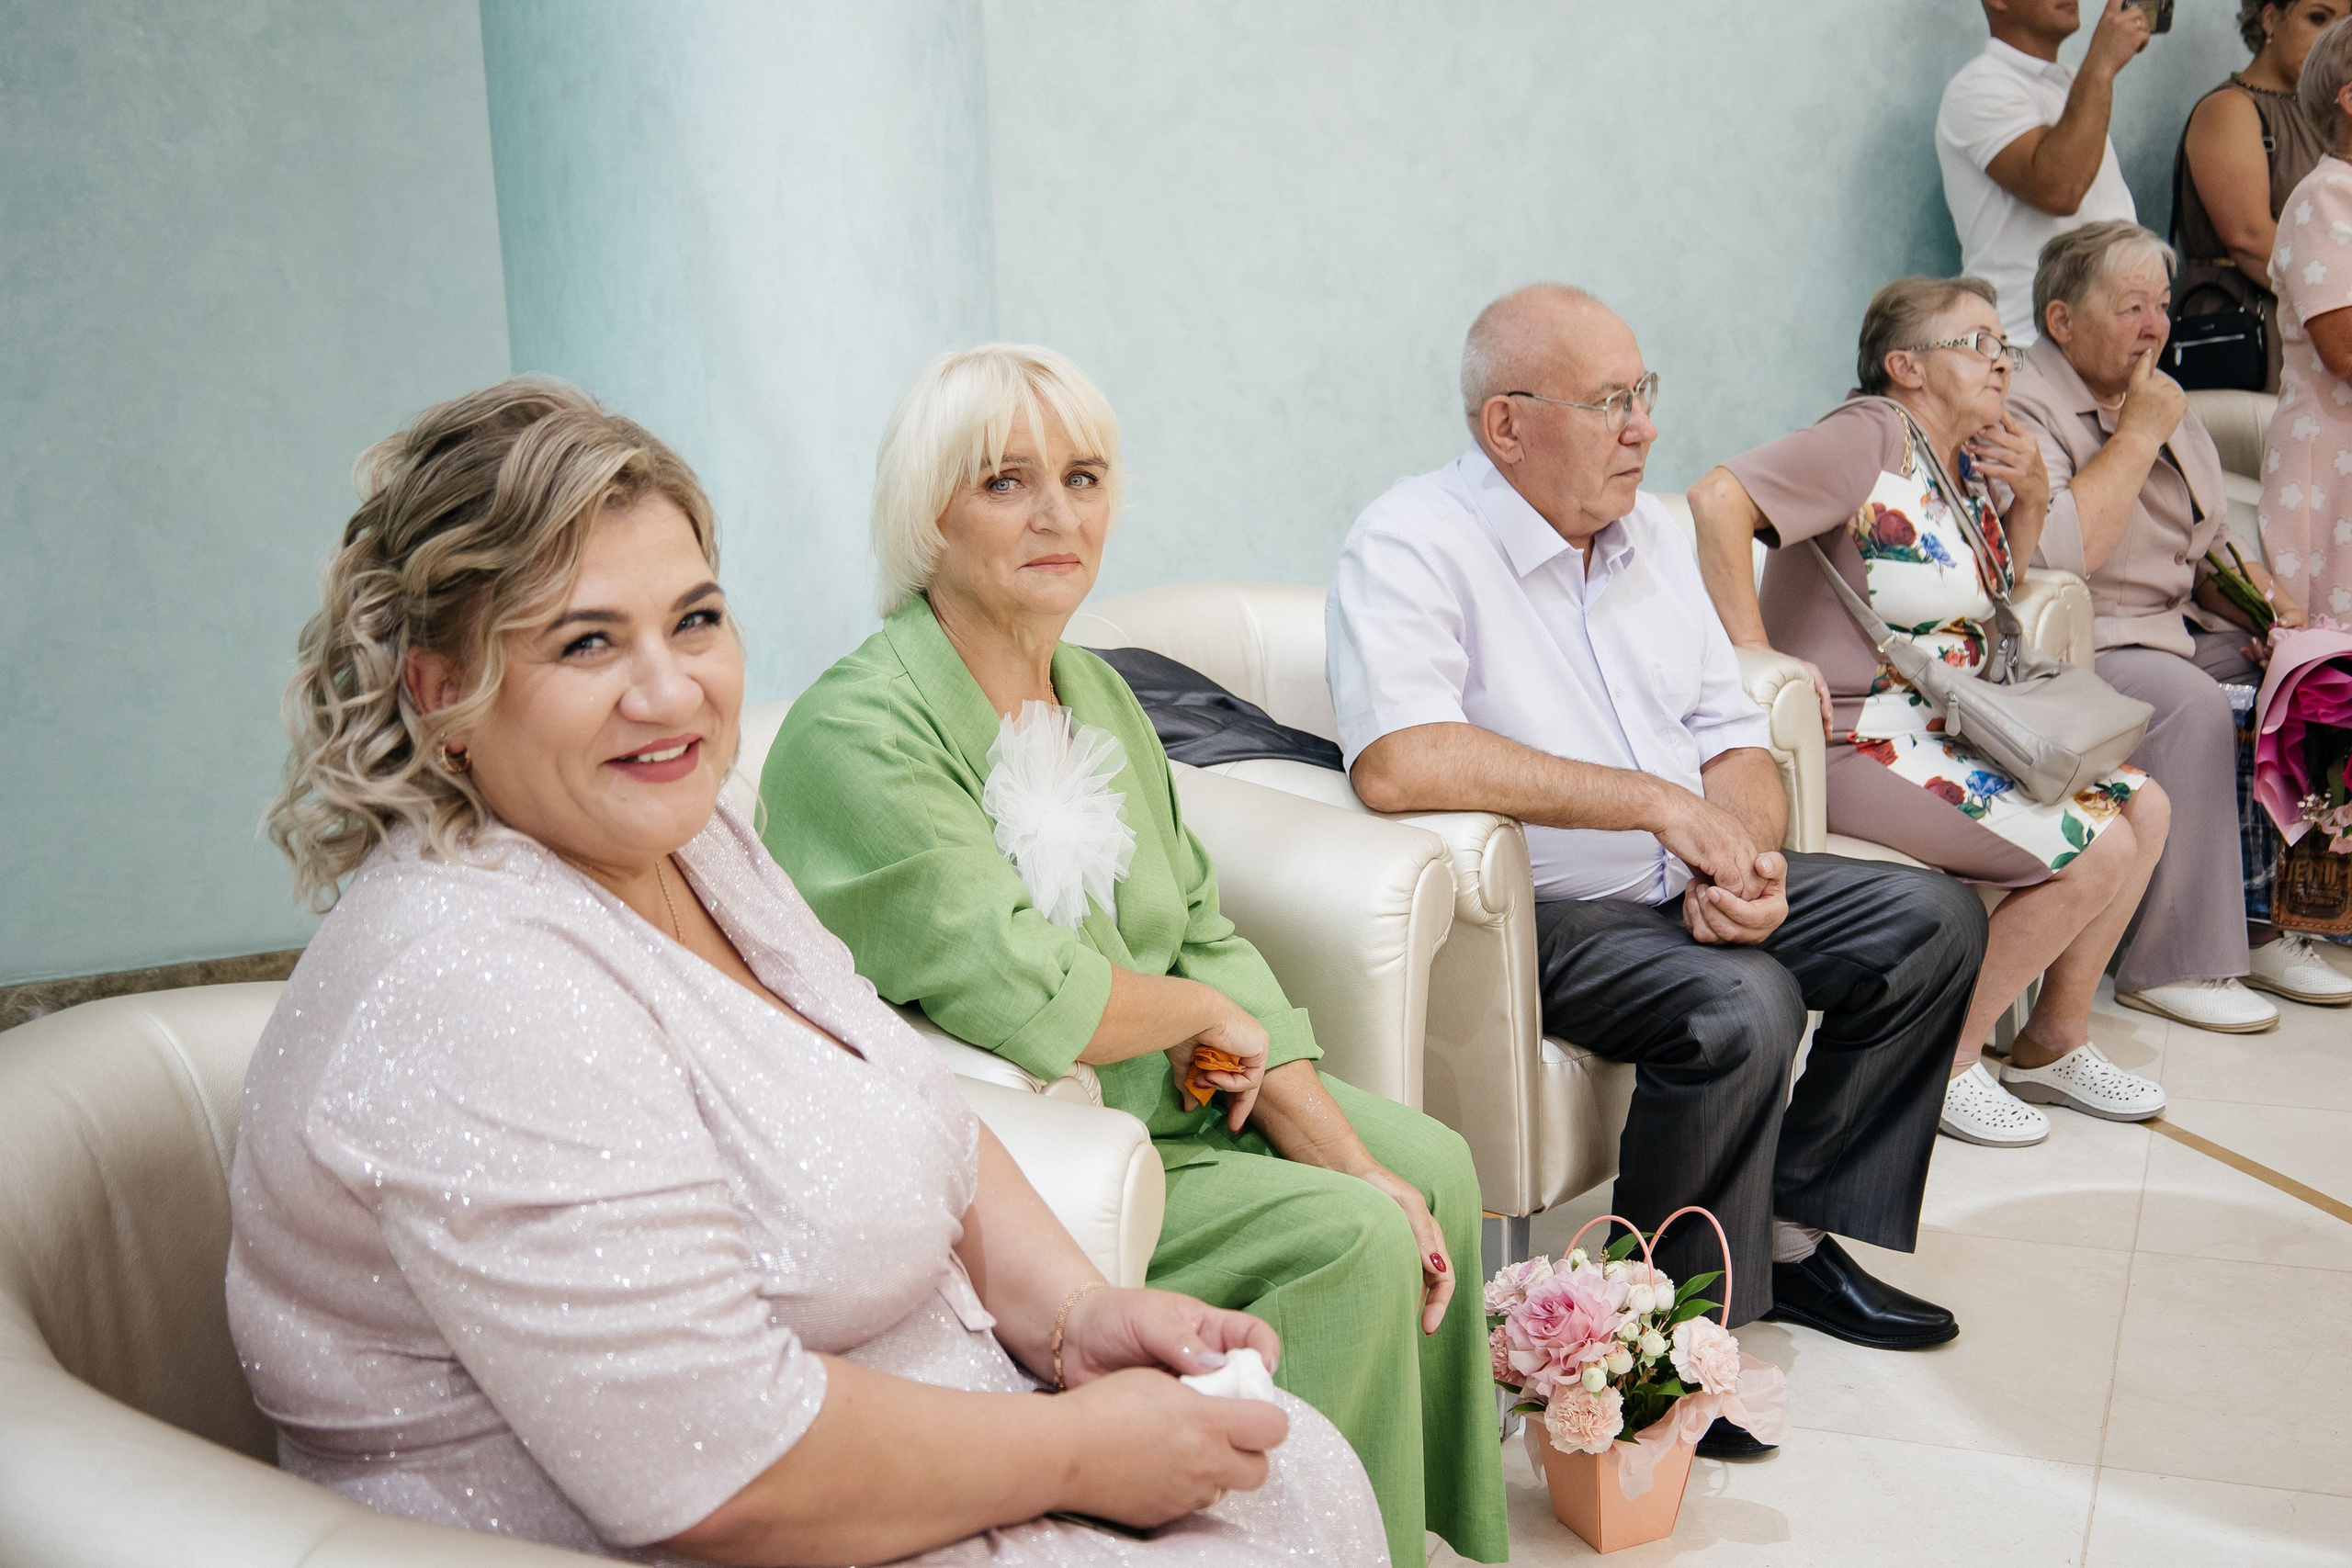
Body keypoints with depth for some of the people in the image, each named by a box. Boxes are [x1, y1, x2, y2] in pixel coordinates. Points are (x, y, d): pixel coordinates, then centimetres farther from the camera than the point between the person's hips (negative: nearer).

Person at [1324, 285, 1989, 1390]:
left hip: (1684, 888, 9)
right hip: (1535, 915, -8)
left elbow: (1734, 739, 13)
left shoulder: (1648, 532, 12)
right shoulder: (1411, 546, -15)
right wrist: (1662, 803, -27)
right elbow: (1398, 762, -33)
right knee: (1742, 1001, -30)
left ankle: (1789, 1232, 11)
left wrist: (1744, 862, -11)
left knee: (1936, 919, 4)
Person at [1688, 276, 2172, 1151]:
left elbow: (1993, 588, 27)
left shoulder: (1967, 459, 12)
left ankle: (2054, 1045, 19)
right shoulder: (1871, 439, -16)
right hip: (1859, 743, -10)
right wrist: (1754, 651, -29)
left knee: (2143, 809, 5)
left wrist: (2030, 497, 8)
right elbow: (1717, 498, -30)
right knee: (2096, 849, -15)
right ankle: (1946, 1062, 0)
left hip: (1950, 726, 10)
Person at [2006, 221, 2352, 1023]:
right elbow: (2055, 555, -28)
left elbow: (2213, 545, 24)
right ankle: (2176, 965, -23)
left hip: (2182, 626, 9)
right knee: (2193, 705, -32)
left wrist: (2264, 605, 3)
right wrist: (2137, 436, -17)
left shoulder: (2163, 398, 17)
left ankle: (2266, 920, -5)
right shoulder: (2022, 413, -11)